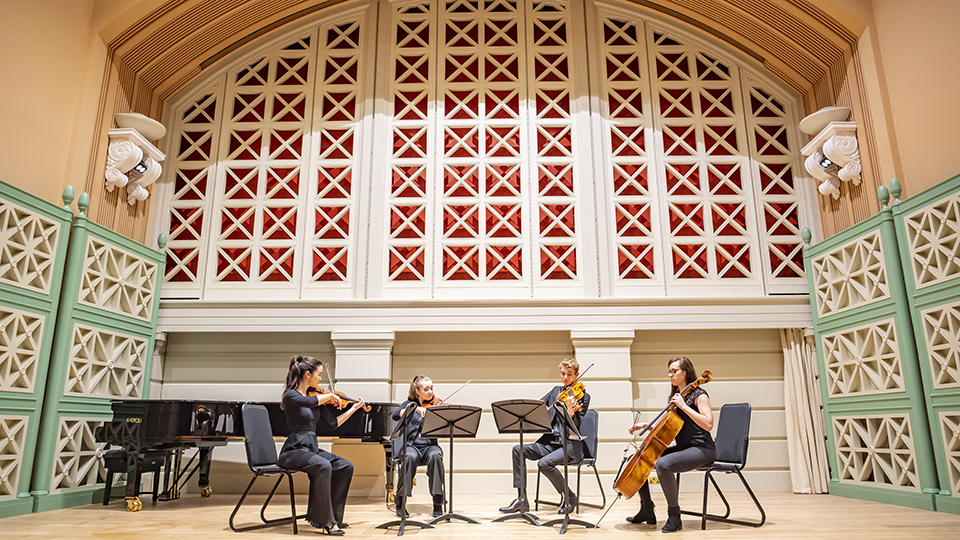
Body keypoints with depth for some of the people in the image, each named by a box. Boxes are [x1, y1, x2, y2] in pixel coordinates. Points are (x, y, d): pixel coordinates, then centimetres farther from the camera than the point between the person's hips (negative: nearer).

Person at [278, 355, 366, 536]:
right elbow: (310, 402, -33)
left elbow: (332, 423, 12)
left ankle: (333, 516, 1)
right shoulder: (291, 395, -10)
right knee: (323, 466, -32)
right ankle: (326, 521, -20)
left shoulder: (317, 397, 12)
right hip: (294, 450, -8)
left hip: (312, 449, 8)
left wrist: (354, 408, 12)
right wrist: (330, 396, -17)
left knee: (346, 467, -7)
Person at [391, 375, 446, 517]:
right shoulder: (409, 404, 10)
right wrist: (414, 409, -25)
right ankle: (401, 502, -20)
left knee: (435, 455, -34)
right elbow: (395, 415, -11)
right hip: (411, 445, -1)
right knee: (410, 456, -35)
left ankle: (438, 504, -26)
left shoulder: (436, 406, 9)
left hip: (429, 445, 1)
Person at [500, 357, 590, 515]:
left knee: (544, 463, -30)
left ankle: (570, 498, -5)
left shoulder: (582, 396, -3)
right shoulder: (556, 391, 16)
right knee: (518, 450, -13)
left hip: (570, 445, -6)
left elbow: (577, 426, -14)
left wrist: (571, 411, -35)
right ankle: (522, 500, -9)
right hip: (550, 441, 6)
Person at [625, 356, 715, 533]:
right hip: (682, 448, 9)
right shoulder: (676, 396, 16)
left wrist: (684, 406, -22)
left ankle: (674, 516, -19)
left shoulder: (699, 395, -8)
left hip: (701, 449, -9)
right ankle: (647, 511, 10)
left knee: (662, 464, -35)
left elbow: (708, 424, -22)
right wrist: (645, 425, 8)